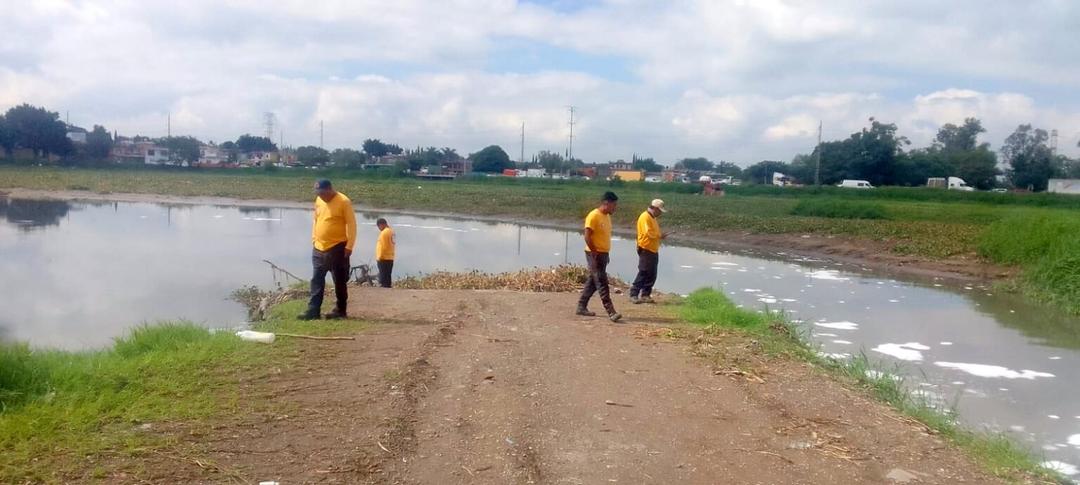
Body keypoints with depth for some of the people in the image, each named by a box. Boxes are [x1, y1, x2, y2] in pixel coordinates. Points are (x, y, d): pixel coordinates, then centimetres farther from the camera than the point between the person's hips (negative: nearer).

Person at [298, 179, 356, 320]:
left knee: (339, 281, 4)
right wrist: (314, 239, 14)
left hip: (337, 248, -6)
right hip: (319, 248, 6)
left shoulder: (344, 202, -13)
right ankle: (313, 310, 7)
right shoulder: (318, 200, 8)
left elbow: (351, 224, -13)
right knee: (317, 281, 5)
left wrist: (349, 246, -16)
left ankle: (341, 310, 14)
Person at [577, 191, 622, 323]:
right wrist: (595, 253, -17)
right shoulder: (594, 216, -16)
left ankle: (581, 307, 22)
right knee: (602, 283, -9)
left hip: (603, 254, 9)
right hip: (595, 254, -9)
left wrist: (605, 254, 16)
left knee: (593, 282, 14)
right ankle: (611, 312, -12)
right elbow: (587, 237, -19)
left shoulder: (607, 216, 13)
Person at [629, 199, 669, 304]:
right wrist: (659, 235, -11)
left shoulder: (653, 218, 18)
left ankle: (645, 295, 15)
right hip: (646, 250, -10)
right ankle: (634, 294, -6)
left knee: (652, 275, 9)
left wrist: (660, 235, 7)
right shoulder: (645, 217, -13)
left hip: (653, 250, 10)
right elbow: (648, 232, -22)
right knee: (643, 273, -10)